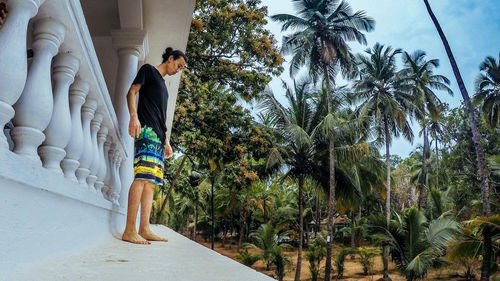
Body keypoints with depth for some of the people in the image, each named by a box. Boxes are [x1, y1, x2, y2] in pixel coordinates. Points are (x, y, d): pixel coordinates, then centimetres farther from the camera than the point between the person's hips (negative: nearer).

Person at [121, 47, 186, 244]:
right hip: (146, 130, -9)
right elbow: (132, 92, -2)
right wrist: (134, 116, -18)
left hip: (158, 136, 9)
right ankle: (129, 231, -22)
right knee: (142, 177, -20)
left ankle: (144, 230, 0)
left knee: (151, 182, 0)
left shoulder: (162, 84, 31)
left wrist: (166, 142, 24)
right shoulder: (148, 70, 11)